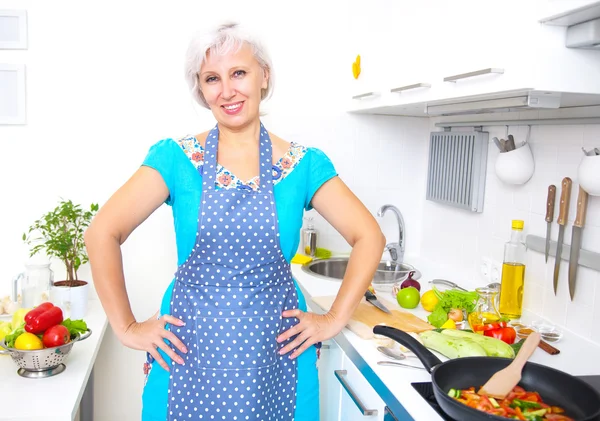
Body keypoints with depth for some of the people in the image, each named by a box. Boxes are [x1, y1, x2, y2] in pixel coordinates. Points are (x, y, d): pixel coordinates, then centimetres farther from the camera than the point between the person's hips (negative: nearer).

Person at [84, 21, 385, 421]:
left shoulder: (304, 164, -2)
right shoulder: (176, 157, -4)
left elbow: (369, 237, 0)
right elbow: (102, 234, -6)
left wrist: (334, 319, -4)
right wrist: (127, 328, -6)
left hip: (275, 350, 1)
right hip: (188, 349, 0)